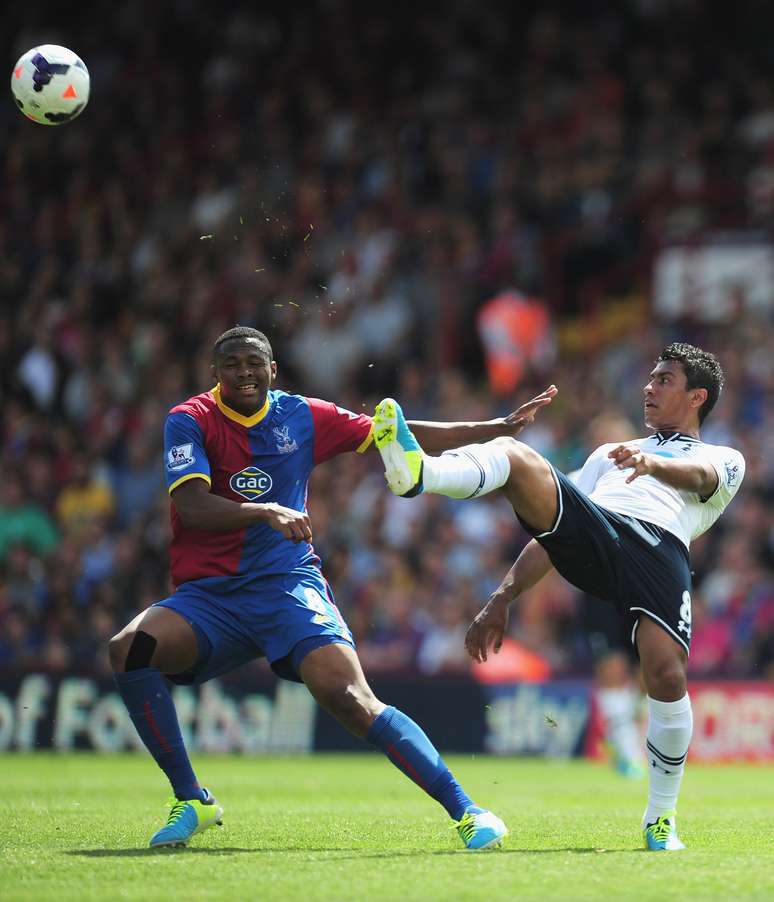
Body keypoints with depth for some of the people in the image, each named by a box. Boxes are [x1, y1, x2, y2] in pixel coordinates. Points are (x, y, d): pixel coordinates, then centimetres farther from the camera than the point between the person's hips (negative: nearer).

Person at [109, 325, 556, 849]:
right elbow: (191, 506, -18)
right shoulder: (191, 421, -2)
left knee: (350, 699, -23)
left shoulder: (304, 417, 7)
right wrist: (266, 512, -35)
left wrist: (498, 428, 15)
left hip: (289, 583, 0)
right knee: (130, 648, -27)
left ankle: (464, 810, -18)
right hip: (208, 593, 0)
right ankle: (192, 801, -13)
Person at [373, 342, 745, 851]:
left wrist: (653, 463, -25)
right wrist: (503, 599, 22)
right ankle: (418, 472, -55)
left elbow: (700, 477, 0)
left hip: (661, 550, -3)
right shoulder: (611, 454, 41)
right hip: (590, 532, 3)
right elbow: (555, 523, 34)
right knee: (515, 454, -21)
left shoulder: (724, 460, 26)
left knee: (667, 676, -25)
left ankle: (661, 818, -3)